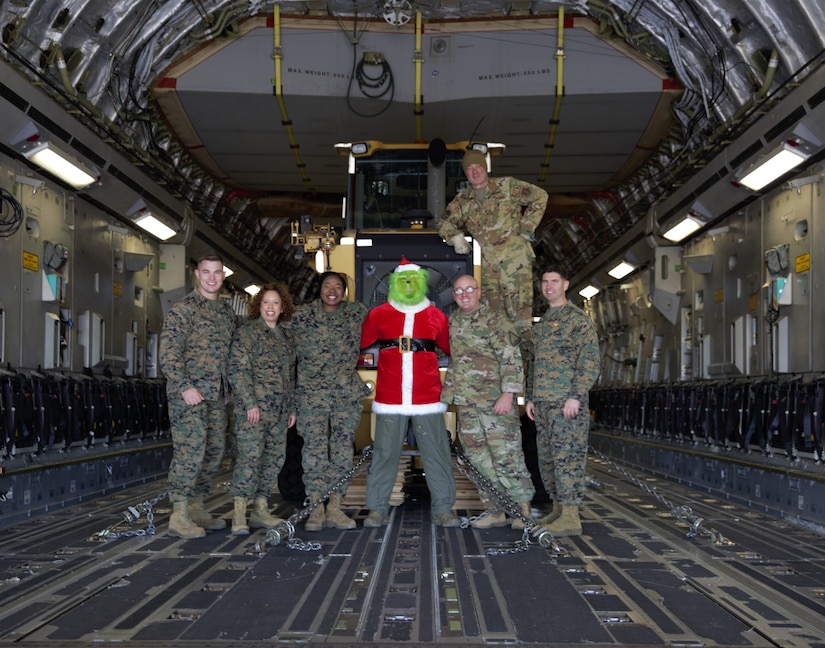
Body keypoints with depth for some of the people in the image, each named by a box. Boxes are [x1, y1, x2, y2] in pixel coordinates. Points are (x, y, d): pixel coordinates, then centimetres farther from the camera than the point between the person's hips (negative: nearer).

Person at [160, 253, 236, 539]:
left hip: (216, 395, 8)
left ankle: (196, 508, 21)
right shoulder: (183, 309, -6)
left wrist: (227, 388, 17)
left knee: (214, 451, 10)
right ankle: (179, 516, -10)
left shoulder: (227, 312, 16)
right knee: (191, 449, -14)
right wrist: (185, 386, -20)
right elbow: (168, 354, -12)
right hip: (189, 392, -8)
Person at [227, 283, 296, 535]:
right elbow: (237, 370, -11)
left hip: (279, 410, 7)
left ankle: (260, 510, 16)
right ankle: (239, 515, -11)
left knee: (275, 458, 7)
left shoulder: (286, 336, 18)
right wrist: (250, 403, -17)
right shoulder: (247, 331, -4)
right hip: (253, 407, -7)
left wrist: (291, 408, 20)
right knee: (250, 455, -13)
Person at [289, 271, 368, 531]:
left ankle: (334, 508, 6)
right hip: (312, 390, -2)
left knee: (343, 447, 0)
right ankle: (316, 508, -4)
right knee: (314, 446, -9)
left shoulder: (357, 312, 7)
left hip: (348, 391, 2)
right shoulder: (302, 314, 4)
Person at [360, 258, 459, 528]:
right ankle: (377, 509, 15)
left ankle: (443, 509, 13)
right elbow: (358, 344, 12)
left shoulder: (436, 316, 7)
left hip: (428, 398, 1)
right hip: (389, 399, -1)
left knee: (437, 454, 3)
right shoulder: (379, 314, 4)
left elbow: (451, 349, 16)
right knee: (384, 454, 5)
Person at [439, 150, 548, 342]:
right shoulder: (462, 200, 12)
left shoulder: (507, 186, 0)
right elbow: (445, 222, 23)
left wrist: (527, 227, -2)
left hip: (515, 256, -4)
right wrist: (455, 237, 2)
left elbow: (540, 196, 3)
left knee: (519, 307, -10)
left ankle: (524, 347, -7)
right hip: (488, 261, 5)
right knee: (493, 308, 6)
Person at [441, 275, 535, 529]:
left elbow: (512, 360, -13)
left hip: (495, 401, -7)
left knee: (506, 455, -6)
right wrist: (447, 392, 20)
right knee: (479, 458, 8)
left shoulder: (496, 321, -7)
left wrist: (508, 393, -20)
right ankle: (495, 510, 16)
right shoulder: (452, 322, 14)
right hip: (465, 403, 7)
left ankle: (524, 509, 5)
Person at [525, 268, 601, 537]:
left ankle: (571, 517, -7)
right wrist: (529, 397, 18)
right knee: (547, 459, 10)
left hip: (567, 401, -8)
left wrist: (576, 396, -19)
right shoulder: (541, 323, 20)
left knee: (567, 457, -9)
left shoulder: (578, 318, -5)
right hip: (543, 402, 8)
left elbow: (590, 361, -12)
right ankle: (558, 509, 19)